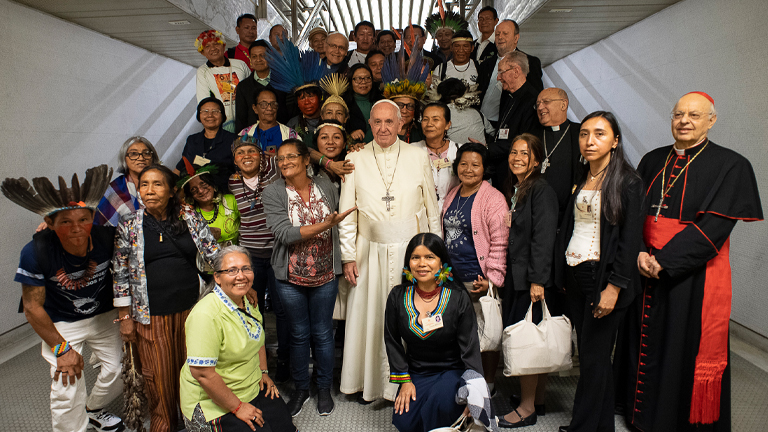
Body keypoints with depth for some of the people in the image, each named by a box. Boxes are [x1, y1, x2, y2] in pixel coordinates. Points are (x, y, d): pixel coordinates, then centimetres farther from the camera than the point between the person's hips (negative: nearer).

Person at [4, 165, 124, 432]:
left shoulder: (106, 237, -22)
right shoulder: (36, 252, -27)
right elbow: (32, 307, -17)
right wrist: (62, 349, -14)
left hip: (103, 316, 3)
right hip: (61, 324, -3)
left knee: (118, 370, 11)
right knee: (67, 392, -10)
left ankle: (93, 410, 43)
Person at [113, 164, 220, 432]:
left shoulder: (189, 217, -2)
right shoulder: (128, 226, -4)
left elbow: (214, 254, -1)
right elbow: (120, 274, 1)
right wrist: (125, 317, 1)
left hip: (191, 308, 2)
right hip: (152, 315, -1)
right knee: (159, 375, 11)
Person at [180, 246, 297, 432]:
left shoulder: (248, 302, 2)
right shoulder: (206, 315, -25)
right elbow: (202, 373, -26)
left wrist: (263, 371, 7)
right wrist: (237, 407, -20)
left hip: (254, 389, 7)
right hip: (213, 401, -7)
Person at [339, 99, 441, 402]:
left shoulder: (418, 157, 3)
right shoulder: (355, 160, 3)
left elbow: (432, 207, 5)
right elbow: (347, 213, 4)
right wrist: (348, 256, 0)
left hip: (412, 250, 0)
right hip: (371, 251, 1)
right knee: (370, 317, 7)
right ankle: (372, 381, 26)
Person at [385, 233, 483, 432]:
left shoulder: (458, 297, -11)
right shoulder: (397, 297, -4)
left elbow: (470, 347, -11)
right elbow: (392, 341, 5)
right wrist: (404, 380, -1)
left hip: (452, 371, -2)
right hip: (415, 373, 3)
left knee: (440, 399, -32)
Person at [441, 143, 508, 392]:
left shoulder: (493, 199, -10)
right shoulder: (452, 195, 13)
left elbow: (500, 243, -14)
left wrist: (492, 278, -18)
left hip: (479, 281, -7)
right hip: (453, 278, 7)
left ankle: (487, 387, 22)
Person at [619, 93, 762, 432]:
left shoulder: (730, 166, -5)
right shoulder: (653, 161, 9)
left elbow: (714, 227, -14)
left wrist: (664, 261, -19)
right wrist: (639, 253, -10)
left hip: (693, 276, -4)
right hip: (646, 272, 5)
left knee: (688, 350, 5)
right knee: (646, 347, 13)